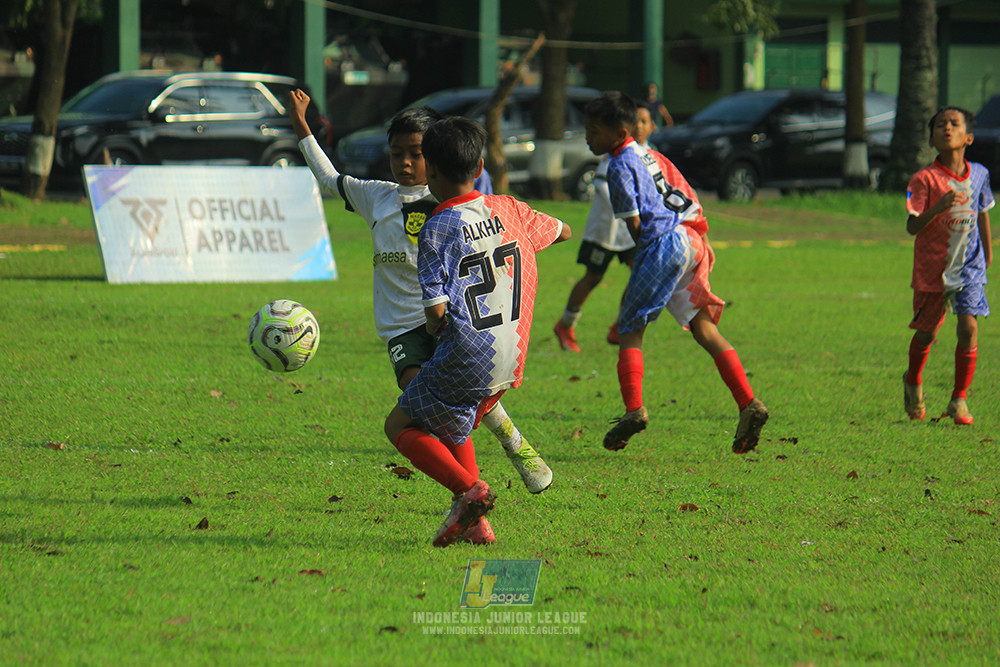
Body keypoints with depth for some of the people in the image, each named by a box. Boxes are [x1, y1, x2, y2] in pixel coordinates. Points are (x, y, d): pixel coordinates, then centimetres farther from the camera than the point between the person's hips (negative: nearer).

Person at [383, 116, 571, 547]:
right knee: (454, 430, 25)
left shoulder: (437, 229, -10)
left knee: (400, 425, 8)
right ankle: (475, 523, 10)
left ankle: (468, 490, -12)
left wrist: (433, 327, 8)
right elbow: (561, 232, 27)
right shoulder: (507, 210, 7)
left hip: (467, 360, -7)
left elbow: (437, 313, -15)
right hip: (512, 360, 7)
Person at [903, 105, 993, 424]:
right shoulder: (925, 179, -13)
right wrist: (938, 208, -36)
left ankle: (959, 401, 2)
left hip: (969, 268, 2)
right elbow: (912, 226, -19)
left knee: (969, 328, -10)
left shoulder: (979, 174, 1)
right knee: (926, 333, 10)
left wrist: (988, 252, 25)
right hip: (932, 268, -2)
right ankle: (913, 381, 40)